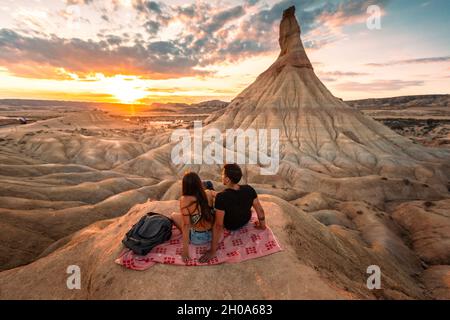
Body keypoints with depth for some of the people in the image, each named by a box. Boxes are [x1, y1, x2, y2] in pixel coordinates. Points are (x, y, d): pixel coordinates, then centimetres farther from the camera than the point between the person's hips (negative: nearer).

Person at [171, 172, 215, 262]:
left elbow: (186, 225, -23)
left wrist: (185, 250, -17)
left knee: (174, 215, 16)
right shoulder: (209, 194, -13)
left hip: (197, 239, -4)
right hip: (213, 234, 5)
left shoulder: (184, 200, -23)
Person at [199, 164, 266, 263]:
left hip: (229, 226, -4)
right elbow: (260, 209, -14)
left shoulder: (221, 197, -39)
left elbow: (218, 226, -36)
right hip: (246, 220, 4)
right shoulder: (249, 189, -25)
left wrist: (212, 251, -26)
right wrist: (262, 225, 6)